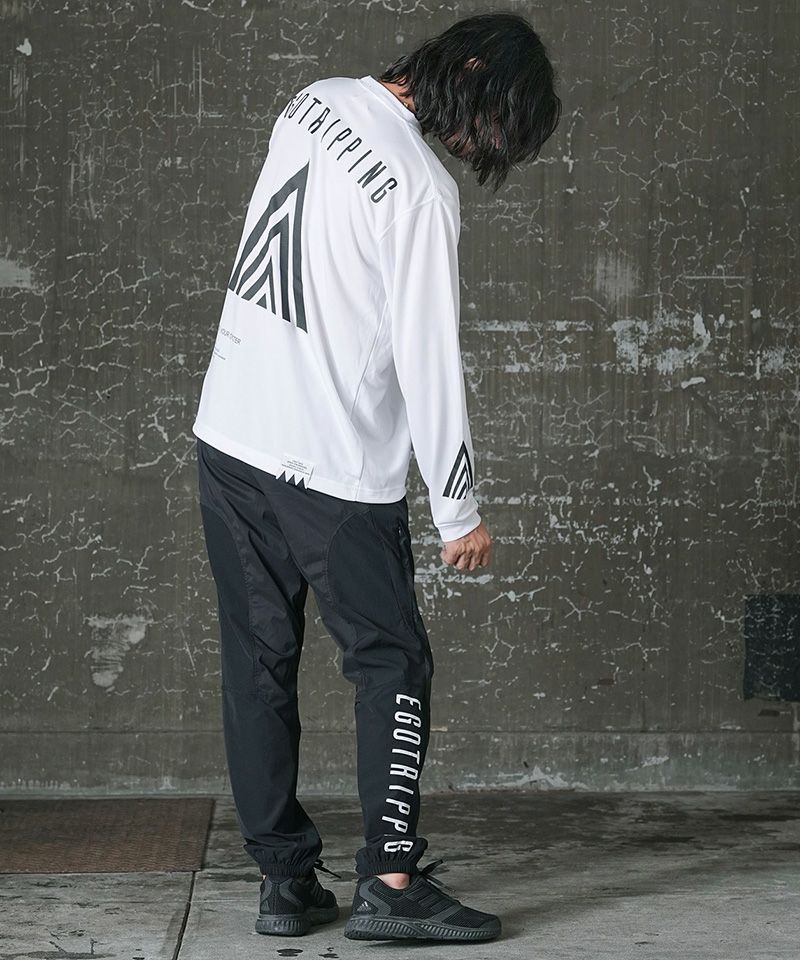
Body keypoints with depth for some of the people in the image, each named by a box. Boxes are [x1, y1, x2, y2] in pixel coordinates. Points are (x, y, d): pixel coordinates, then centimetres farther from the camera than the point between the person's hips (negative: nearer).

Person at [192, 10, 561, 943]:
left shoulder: (313, 101, 3)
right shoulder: (421, 189, -19)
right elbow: (429, 361, -17)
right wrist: (459, 511, -10)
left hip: (228, 433, 7)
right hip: (332, 469, -7)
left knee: (259, 663, 10)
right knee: (392, 663, 5)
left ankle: (285, 881, 15)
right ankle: (390, 882, 1)